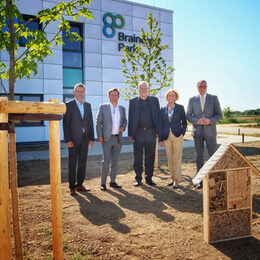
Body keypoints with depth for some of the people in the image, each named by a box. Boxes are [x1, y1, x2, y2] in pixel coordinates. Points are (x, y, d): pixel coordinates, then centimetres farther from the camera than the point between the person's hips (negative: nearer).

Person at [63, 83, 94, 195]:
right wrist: (67, 140, -12)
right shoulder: (68, 105, -1)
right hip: (73, 138, -4)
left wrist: (91, 138, 5)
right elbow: (65, 123, -6)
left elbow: (90, 122, 11)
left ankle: (79, 184, 20)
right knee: (72, 162, 1)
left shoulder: (87, 105, 12)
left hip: (85, 138, 5)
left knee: (82, 162, 9)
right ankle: (72, 187, 10)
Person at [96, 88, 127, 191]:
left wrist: (123, 127, -3)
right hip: (107, 138, -4)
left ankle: (113, 181, 18)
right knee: (106, 160, -8)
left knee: (115, 161, 8)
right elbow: (98, 122, 0)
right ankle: (103, 183, 4)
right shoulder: (103, 107, 2)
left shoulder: (122, 109, 12)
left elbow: (125, 120, 20)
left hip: (118, 138, 4)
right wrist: (99, 136, -9)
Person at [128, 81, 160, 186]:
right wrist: (130, 133, -1)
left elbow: (158, 115, 9)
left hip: (151, 132, 1)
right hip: (138, 132, -1)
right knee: (137, 156, 3)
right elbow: (130, 118, 6)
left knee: (150, 156, 6)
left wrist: (158, 131, 1)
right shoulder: (133, 101, 9)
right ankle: (138, 179, 13)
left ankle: (149, 178, 18)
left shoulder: (154, 100, 11)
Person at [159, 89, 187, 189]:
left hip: (177, 136, -2)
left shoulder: (180, 108, 2)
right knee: (170, 159, 8)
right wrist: (160, 139, 4)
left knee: (177, 159, -2)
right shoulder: (163, 109, 7)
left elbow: (184, 122, 7)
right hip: (167, 137, 3)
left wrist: (182, 133, -6)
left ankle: (176, 181, 4)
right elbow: (160, 125, 7)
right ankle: (172, 179, 20)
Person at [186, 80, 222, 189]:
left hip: (210, 130, -1)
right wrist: (197, 121, -13)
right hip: (197, 131, 1)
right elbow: (188, 115, 6)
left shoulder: (214, 98, 6)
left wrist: (209, 121, -16)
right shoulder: (192, 100, 8)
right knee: (199, 156, 6)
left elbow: (219, 115, 2)